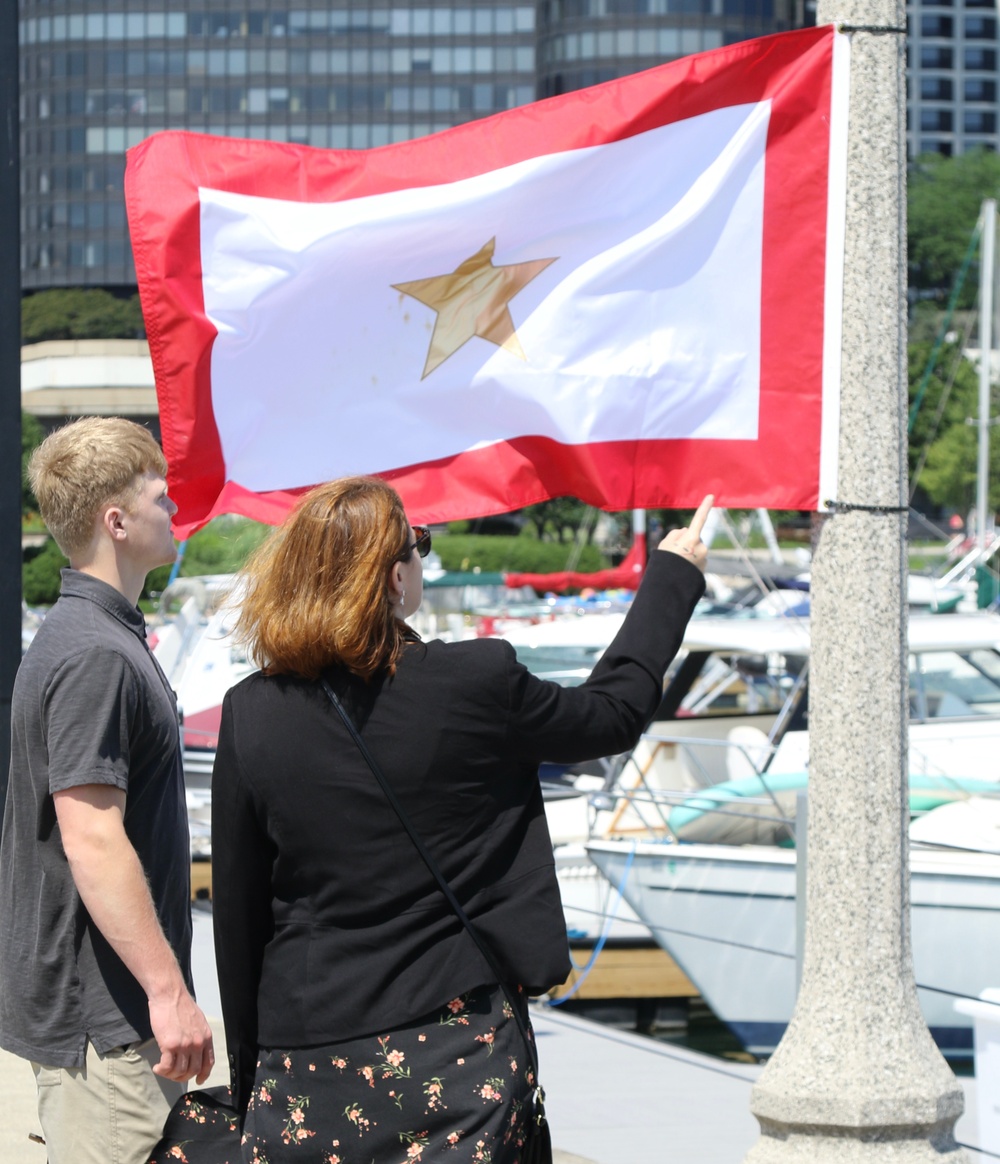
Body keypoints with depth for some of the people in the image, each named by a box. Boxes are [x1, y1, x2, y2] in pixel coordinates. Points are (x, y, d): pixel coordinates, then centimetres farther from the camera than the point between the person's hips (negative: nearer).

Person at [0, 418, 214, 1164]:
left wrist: (163, 984, 22)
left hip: (90, 1005, 11)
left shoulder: (101, 637, 16)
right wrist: (169, 990, -24)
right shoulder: (96, 655, -18)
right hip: (103, 1015, -11)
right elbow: (92, 839, -25)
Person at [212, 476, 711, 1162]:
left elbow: (238, 912, 3)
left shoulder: (251, 714, -4)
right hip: (457, 1050, -1)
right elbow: (614, 713, 12)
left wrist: (247, 1069, 14)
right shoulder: (478, 683, -9)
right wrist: (673, 576, 27)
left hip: (306, 1054, 1)